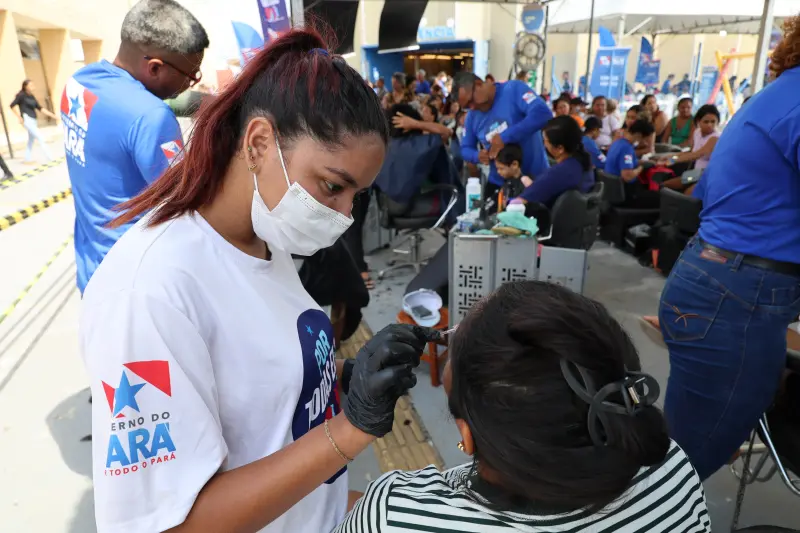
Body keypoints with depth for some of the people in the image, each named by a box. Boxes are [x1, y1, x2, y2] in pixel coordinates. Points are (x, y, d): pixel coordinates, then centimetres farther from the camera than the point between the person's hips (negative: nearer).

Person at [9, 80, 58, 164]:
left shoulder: (32, 96, 14)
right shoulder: (21, 95, -6)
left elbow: (40, 108, 15)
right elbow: (13, 105, -13)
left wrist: (52, 115, 10)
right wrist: (19, 117, -17)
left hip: (33, 120, 8)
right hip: (27, 119, -8)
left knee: (31, 141, 13)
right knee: (40, 138, -14)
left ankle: (28, 159, 23)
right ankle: (50, 158, -17)